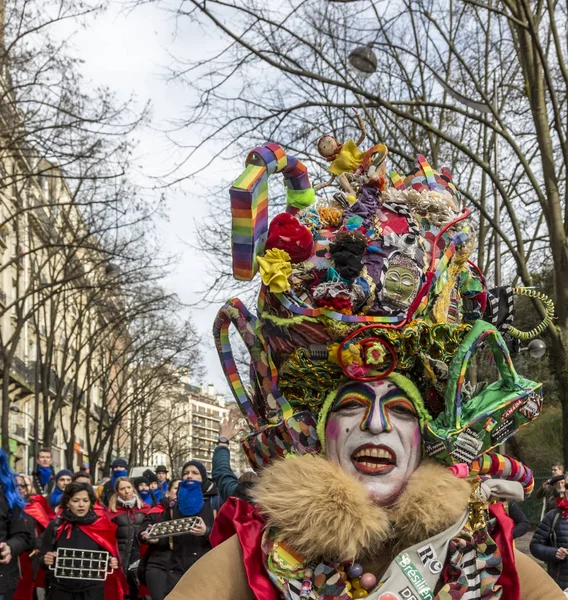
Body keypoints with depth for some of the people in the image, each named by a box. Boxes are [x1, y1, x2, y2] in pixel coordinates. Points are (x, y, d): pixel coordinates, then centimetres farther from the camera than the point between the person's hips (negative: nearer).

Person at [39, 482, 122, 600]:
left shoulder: (102, 526, 0)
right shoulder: (55, 526, -2)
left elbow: (109, 557, 8)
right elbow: (42, 558, 2)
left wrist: (112, 562, -12)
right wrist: (46, 560, -19)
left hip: (92, 591, 0)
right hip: (60, 590, 0)